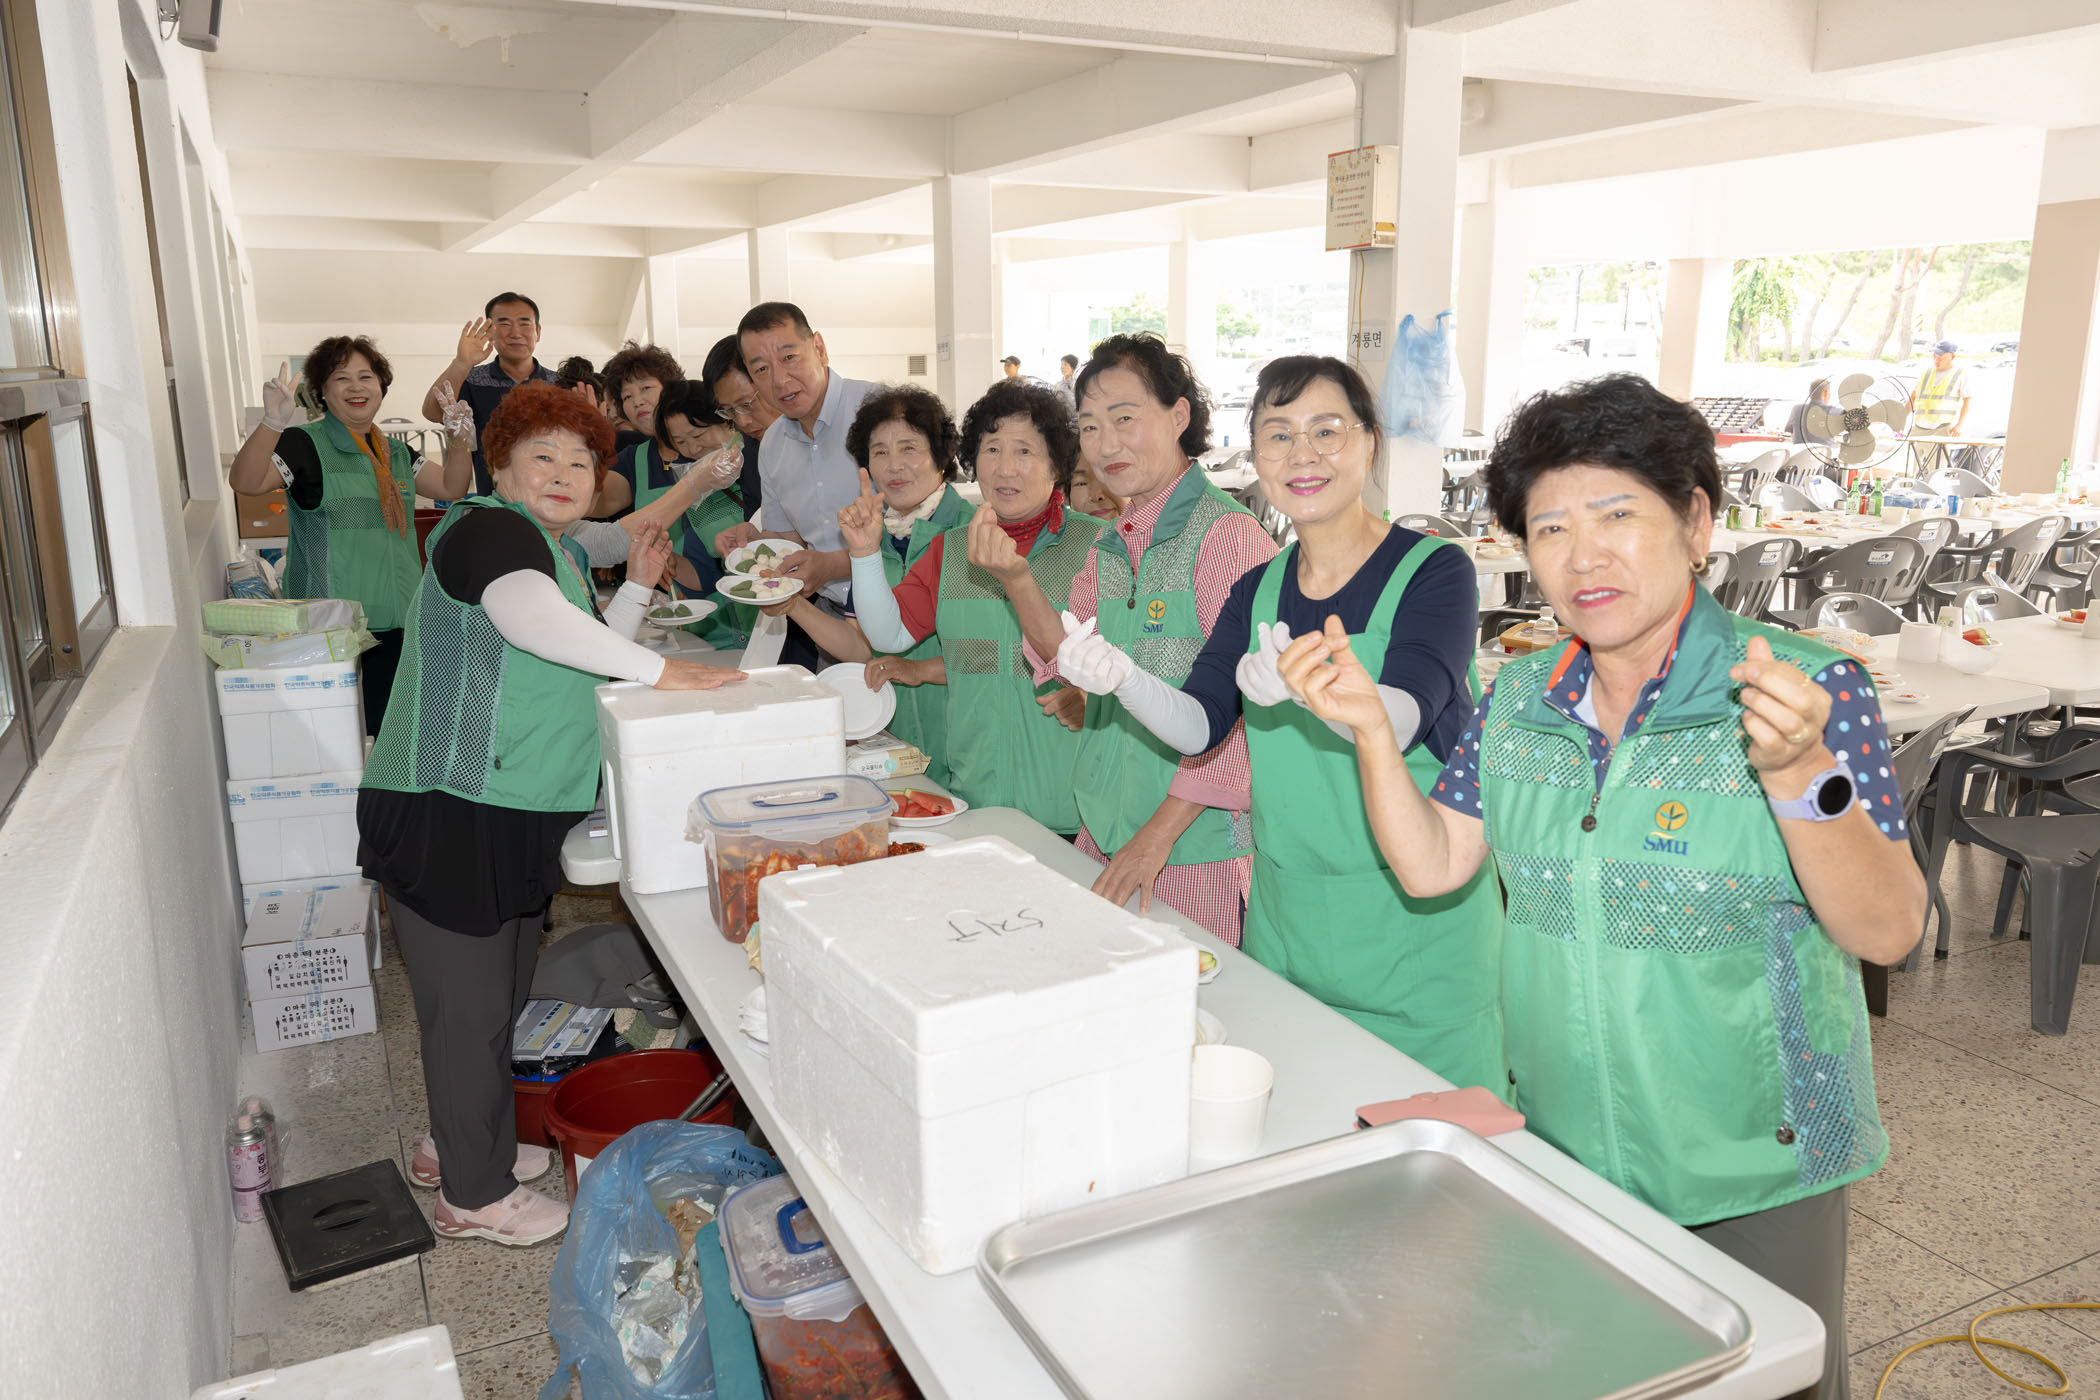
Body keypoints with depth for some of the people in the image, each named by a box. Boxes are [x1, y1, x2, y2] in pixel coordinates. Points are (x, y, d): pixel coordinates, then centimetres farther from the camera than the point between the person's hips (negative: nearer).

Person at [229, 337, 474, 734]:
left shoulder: (396, 452, 16)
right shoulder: (306, 444, -4)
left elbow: (452, 488, 12)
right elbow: (245, 482, -17)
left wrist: (458, 440, -6)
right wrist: (272, 422, -34)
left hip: (395, 618, 6)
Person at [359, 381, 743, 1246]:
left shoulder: (558, 552, 17)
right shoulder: (489, 530, -13)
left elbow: (579, 666, 21)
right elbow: (530, 618, -34)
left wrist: (637, 588, 13)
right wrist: (656, 670, -32)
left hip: (511, 818, 10)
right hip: (448, 814, -10)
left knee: (500, 994, 21)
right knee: (467, 1003, 2)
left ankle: (460, 1144, 41)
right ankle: (474, 1196, 17)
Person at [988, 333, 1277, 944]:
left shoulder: (1227, 534, -15)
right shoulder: (1112, 544, 10)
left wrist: (1159, 832, -20)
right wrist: (1015, 578, -4)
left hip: (1198, 843, -7)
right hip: (1104, 834, 7)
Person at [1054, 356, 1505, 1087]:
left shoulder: (1434, 570, -9)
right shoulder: (1257, 592, 6)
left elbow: (1398, 722, -24)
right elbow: (1198, 726, -2)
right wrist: (1122, 678, -22)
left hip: (1415, 918, -4)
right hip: (1285, 912, 5)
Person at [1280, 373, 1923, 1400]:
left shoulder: (1810, 689, -16)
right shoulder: (1519, 699, -2)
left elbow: (1887, 932, -20)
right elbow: (1431, 866, -2)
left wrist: (1796, 771, -37)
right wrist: (1370, 728, -15)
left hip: (1751, 1173, -3)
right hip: (1560, 1147, 4)